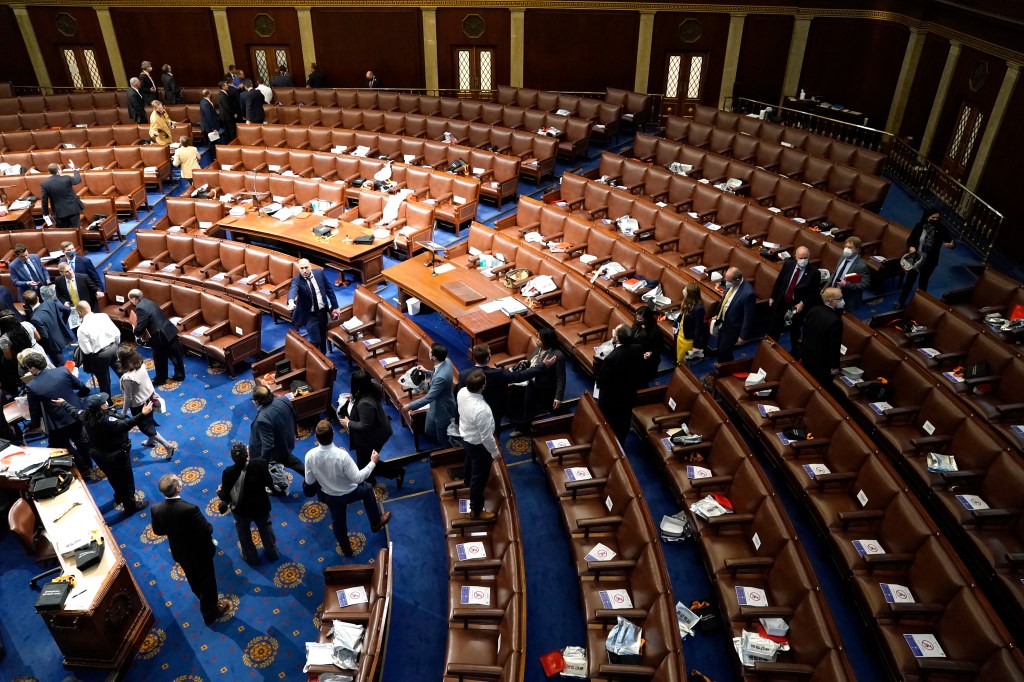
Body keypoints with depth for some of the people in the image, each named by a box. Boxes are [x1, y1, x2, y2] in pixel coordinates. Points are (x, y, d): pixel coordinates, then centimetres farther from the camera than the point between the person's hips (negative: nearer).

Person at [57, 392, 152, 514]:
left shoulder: (85, 415, -14)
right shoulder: (107, 420, -39)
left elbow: (73, 411, 8)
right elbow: (125, 425, -56)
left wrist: (63, 403, 29)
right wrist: (143, 414, -68)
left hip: (98, 454, 8)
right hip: (116, 455, -8)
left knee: (113, 477, 32)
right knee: (126, 480, 14)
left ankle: (119, 497, 56)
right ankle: (131, 506, 30)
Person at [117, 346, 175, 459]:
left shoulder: (127, 377, -35)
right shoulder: (141, 364, -16)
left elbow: (128, 398, -23)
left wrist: (123, 413, -7)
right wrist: (154, 392, 18)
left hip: (139, 405, -7)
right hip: (149, 397, 7)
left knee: (145, 427, 14)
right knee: (149, 421, 30)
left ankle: (168, 446, 17)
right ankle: (151, 440, 55)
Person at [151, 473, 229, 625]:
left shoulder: (156, 509, -22)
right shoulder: (190, 509, -39)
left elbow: (158, 531, -3)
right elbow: (207, 530, -28)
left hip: (180, 553, 6)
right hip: (200, 552, -6)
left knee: (194, 581, 31)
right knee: (207, 582, 20)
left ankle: (205, 601, 58)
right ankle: (210, 612, 40)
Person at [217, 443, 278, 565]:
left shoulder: (228, 472, -29)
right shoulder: (260, 464, -28)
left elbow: (225, 497, -18)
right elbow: (269, 483, -14)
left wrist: (219, 491, 4)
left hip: (241, 510, -1)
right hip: (261, 506, 1)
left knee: (244, 534, 29)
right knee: (266, 529, 29)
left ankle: (251, 557, 49)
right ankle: (272, 553, 48)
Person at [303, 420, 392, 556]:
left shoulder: (310, 455, -25)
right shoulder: (342, 455, -37)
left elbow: (309, 481, -10)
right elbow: (358, 478, -28)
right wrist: (373, 462, -17)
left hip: (330, 497, 3)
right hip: (350, 493, -3)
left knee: (338, 522, 27)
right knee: (368, 488, 30)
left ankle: (346, 550, 50)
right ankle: (376, 523, 46)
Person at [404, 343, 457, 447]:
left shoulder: (441, 377, -40)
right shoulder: (446, 361, -13)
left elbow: (429, 397, -31)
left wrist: (410, 406, -21)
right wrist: (427, 371, 12)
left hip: (442, 410, -9)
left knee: (444, 439, 16)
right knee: (429, 431, 29)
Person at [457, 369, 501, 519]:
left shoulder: (462, 392, -21)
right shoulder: (482, 410, -42)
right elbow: (486, 437, -29)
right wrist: (495, 451, -12)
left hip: (465, 437, 8)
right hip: (478, 445, -8)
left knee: (470, 461, 38)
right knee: (479, 478, 14)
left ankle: (467, 479, 68)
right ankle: (476, 510, 33)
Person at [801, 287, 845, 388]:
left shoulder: (814, 310, -8)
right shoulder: (835, 321, -30)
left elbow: (805, 329, 7)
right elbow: (834, 346, -23)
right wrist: (835, 366, -10)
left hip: (807, 355, 7)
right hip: (823, 362, -7)